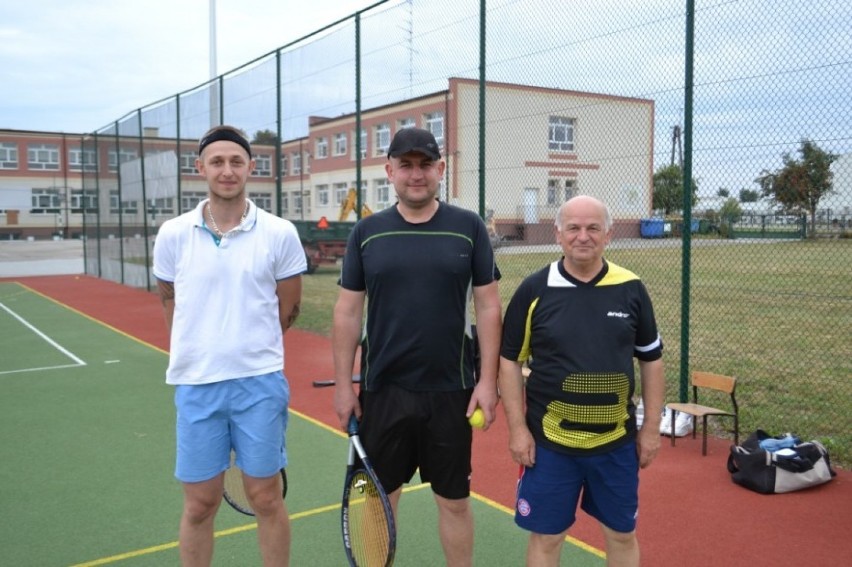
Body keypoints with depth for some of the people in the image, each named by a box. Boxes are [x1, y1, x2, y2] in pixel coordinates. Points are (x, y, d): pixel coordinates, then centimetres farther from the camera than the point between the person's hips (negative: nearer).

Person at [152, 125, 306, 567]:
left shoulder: (279, 233, -4)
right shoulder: (173, 234, 1)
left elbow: (288, 309, 6)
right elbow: (170, 302, 14)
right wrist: (198, 354, 12)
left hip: (261, 383, -1)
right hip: (195, 384, 1)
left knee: (266, 499, 9)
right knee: (199, 505, 11)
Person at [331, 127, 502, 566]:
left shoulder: (469, 227, -1)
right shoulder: (366, 232, 2)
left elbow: (488, 307, 0)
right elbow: (347, 312, 4)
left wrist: (488, 380, -6)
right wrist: (343, 384, 1)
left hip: (451, 390, -1)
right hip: (382, 390, 1)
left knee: (454, 500, 12)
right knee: (380, 497, 14)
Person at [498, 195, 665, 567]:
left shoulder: (631, 289, -2)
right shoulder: (534, 290, -6)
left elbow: (651, 359, 7)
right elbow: (510, 361, -1)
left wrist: (651, 427, 5)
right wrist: (517, 428, -6)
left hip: (617, 441, 2)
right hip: (548, 441, -1)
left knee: (622, 534, 16)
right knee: (546, 537, 9)